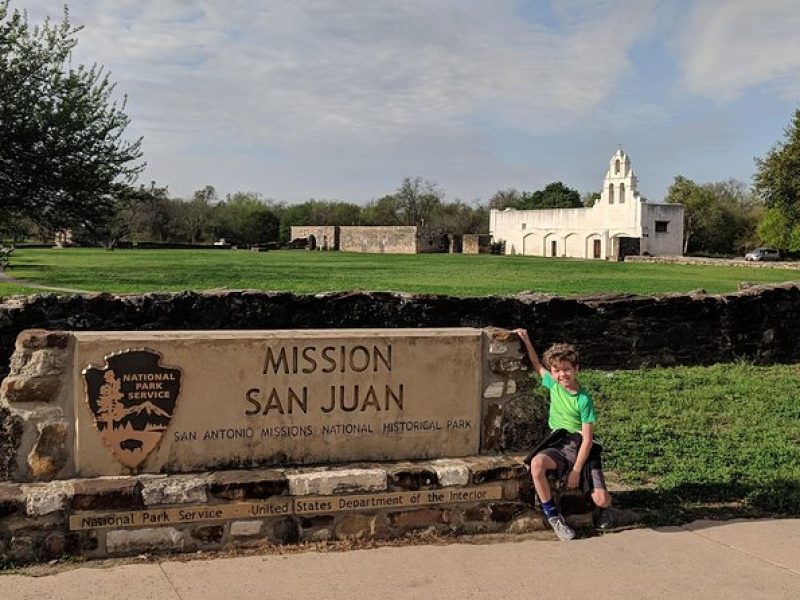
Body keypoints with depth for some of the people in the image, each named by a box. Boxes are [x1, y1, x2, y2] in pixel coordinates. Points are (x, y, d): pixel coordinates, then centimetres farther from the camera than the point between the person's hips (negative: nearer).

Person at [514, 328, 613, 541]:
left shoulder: (584, 400, -12)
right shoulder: (553, 385, 2)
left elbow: (588, 439, -13)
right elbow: (537, 366, 24)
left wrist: (576, 470, -15)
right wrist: (526, 340, 15)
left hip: (581, 448, -3)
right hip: (558, 445, 3)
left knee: (601, 499, -18)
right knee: (536, 464, -33)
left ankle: (604, 510, 24)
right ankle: (553, 516, -16)